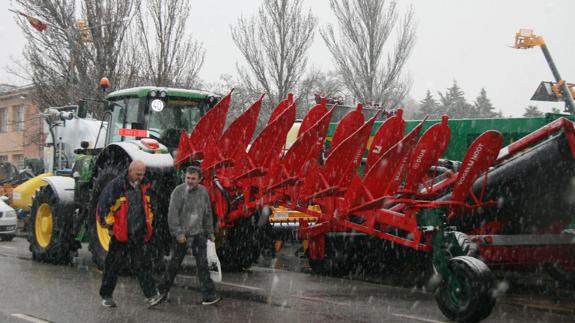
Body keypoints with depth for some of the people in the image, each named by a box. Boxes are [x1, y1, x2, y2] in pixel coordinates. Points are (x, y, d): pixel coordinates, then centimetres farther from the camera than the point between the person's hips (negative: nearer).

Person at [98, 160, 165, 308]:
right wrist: (109, 226, -8)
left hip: (138, 235, 4)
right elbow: (103, 205, -10)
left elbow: (147, 205, 23)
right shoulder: (116, 185, -12)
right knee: (113, 266, 7)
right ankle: (106, 296, 21)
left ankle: (151, 296, -2)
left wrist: (148, 223, 19)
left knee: (143, 264, 0)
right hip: (120, 235, -4)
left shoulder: (142, 186, 8)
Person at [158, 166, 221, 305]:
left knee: (202, 264, -2)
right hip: (182, 234, -4)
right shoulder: (179, 191, -10)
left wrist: (210, 232, 14)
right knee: (175, 263, 6)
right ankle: (163, 290, 23)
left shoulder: (203, 191, 6)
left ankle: (208, 295, -1)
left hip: (198, 233, 4)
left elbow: (208, 214, 14)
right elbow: (172, 214, -13)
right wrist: (178, 233, -17)